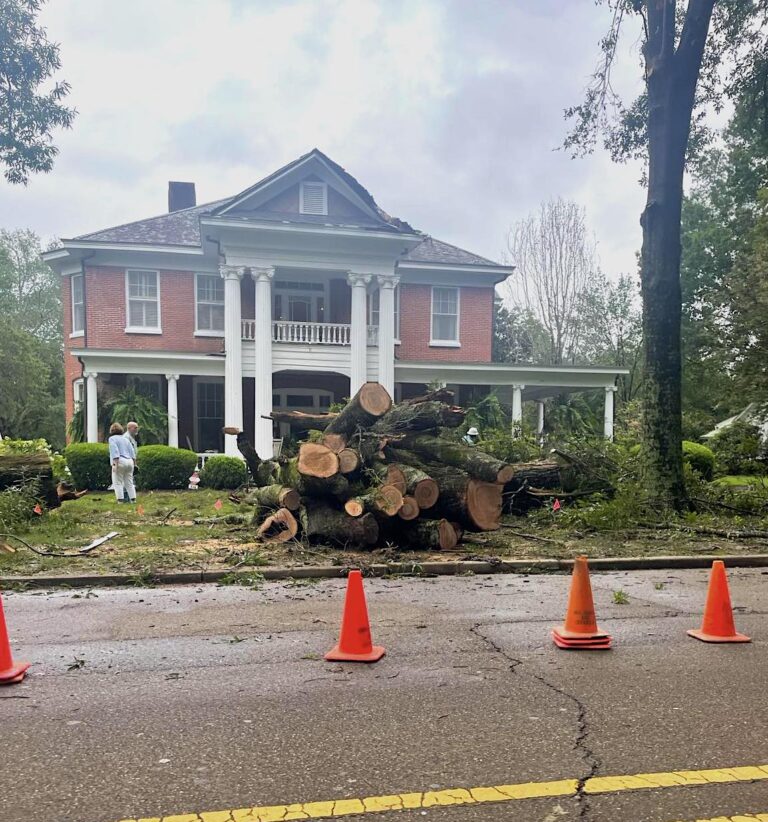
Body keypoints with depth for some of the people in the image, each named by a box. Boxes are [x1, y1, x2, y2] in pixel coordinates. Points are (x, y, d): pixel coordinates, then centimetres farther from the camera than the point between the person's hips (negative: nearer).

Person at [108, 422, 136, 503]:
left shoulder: (112, 438, 0)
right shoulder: (125, 439, 19)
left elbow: (115, 451, -12)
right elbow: (132, 452, 16)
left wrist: (115, 464, -15)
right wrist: (132, 462, 18)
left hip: (120, 461, -6)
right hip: (129, 461, 6)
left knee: (118, 482, -2)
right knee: (129, 482, 11)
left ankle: (120, 500, -8)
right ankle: (133, 499, 8)